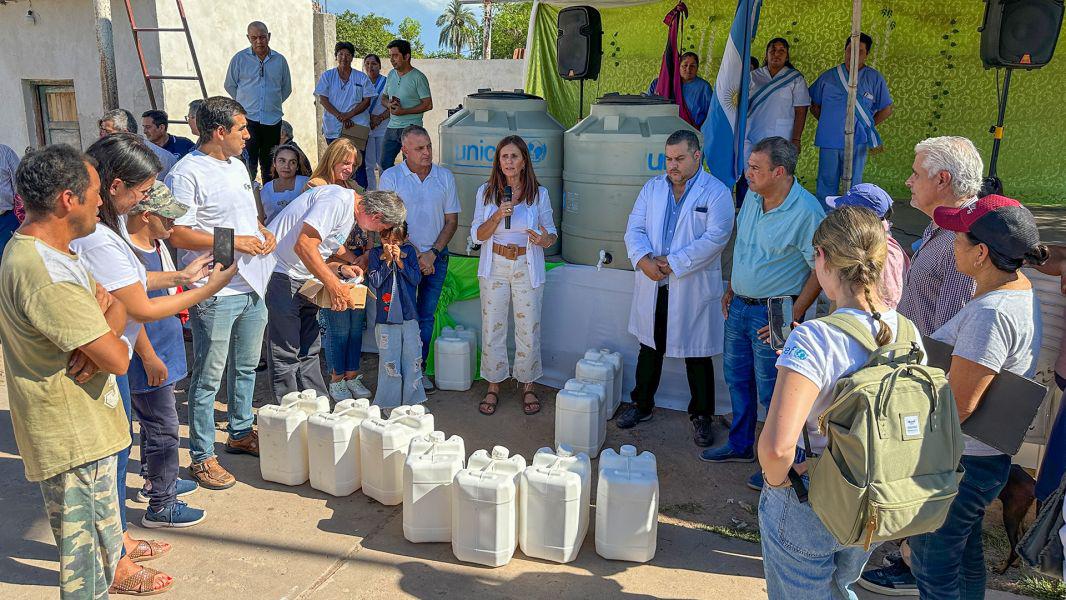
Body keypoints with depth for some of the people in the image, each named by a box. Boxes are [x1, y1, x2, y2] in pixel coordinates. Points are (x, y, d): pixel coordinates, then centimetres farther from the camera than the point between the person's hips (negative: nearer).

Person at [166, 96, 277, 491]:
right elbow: (178, 235, -19)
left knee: (246, 367, 20)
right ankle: (202, 457, 13)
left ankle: (241, 433, 37)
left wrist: (263, 233, 4)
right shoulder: (187, 174, -14)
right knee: (208, 378, 1)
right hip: (216, 292, -9)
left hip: (252, 286, 9)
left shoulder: (237, 166, 14)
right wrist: (233, 241, -19)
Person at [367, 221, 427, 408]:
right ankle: (389, 402, 15)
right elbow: (375, 282, -9)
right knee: (389, 360, 3)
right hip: (386, 316, -2)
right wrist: (388, 261, -15)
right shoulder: (375, 253, 0)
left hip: (409, 315, 2)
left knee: (413, 358, 8)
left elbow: (416, 279, -3)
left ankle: (413, 400, 20)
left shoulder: (409, 251, 3)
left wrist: (400, 261, -13)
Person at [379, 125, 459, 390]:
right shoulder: (390, 177, -4)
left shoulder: (445, 177, 3)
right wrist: (415, 255, -11)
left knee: (426, 316, 9)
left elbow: (452, 221, 3)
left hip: (437, 257, 3)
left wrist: (432, 254, -8)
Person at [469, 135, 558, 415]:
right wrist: (498, 216, -19)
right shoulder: (486, 192, 1)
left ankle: (527, 385, 22)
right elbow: (478, 234, -1)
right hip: (494, 266, 1)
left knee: (529, 329, 3)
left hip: (527, 268, -1)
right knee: (492, 327, 6)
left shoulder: (539, 194, -2)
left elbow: (551, 232, 4)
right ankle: (493, 386, 21)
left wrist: (545, 240, -20)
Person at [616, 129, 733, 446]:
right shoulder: (652, 188, 9)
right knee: (650, 348, 17)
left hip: (694, 288, -4)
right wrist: (643, 260, -14)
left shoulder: (716, 192, -6)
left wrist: (672, 263, -19)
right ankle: (642, 404, 33)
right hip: (653, 286, 4)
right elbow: (635, 228, 5)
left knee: (697, 355, 6)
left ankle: (701, 416, 22)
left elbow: (715, 238, -16)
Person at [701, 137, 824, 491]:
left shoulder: (807, 212, -21)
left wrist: (793, 315, -18)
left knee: (772, 392, 3)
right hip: (740, 305, 8)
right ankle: (740, 446, 39)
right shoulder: (752, 197, 2)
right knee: (737, 378, 20)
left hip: (772, 312, -8)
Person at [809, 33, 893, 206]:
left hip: (857, 141, -1)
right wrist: (828, 123, 6)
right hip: (828, 141, 1)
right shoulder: (828, 77, 6)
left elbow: (886, 110, 9)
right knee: (826, 186, 6)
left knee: (853, 187, 7)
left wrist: (866, 127, 4)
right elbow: (814, 106, 14)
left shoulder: (874, 78, 4)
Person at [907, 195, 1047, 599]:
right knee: (965, 554, 27)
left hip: (957, 463, -9)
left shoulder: (990, 314, -29)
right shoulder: (1021, 290, 2)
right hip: (986, 457, 10)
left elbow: (958, 405, -28)